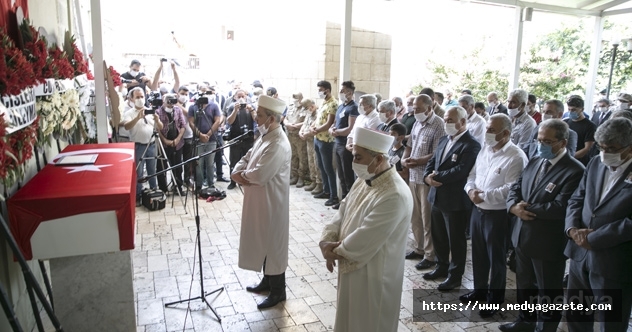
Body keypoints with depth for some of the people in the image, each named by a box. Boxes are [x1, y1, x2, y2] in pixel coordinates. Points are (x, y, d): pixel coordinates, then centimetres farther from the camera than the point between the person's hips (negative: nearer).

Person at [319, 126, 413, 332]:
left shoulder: (394, 196, -29)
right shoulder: (364, 180, 1)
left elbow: (363, 241, -28)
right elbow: (342, 214, 5)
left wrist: (335, 251, -13)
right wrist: (326, 241, -11)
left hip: (373, 278, -8)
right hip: (352, 269, 8)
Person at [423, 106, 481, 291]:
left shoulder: (471, 145, -16)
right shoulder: (443, 140, 11)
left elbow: (460, 171, -25)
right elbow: (432, 162, 10)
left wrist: (437, 176, -17)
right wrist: (427, 176, -10)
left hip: (455, 200, -8)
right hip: (437, 197, 8)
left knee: (456, 240, 8)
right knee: (438, 236, 20)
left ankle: (455, 275, 24)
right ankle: (442, 267, 39)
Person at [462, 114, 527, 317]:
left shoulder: (516, 157, -18)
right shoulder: (485, 149, 7)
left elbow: (511, 190, -24)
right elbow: (473, 174, 12)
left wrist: (483, 195, -19)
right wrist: (470, 189, -9)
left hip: (498, 215, -7)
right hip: (477, 210, 7)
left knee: (496, 258, 9)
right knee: (478, 254, 20)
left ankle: (494, 299, 27)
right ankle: (479, 290, 38)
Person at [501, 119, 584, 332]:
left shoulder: (575, 171, -19)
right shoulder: (534, 161, 6)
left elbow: (560, 207, -27)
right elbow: (515, 188, 7)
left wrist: (528, 209, -18)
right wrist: (514, 206, -14)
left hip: (548, 242, -7)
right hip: (523, 236, 8)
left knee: (548, 291, 14)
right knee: (524, 284, 24)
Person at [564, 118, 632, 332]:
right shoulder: (595, 164, 6)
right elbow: (577, 199, 9)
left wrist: (593, 239, -17)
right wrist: (572, 228, -8)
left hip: (614, 264, -5)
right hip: (580, 255, 6)